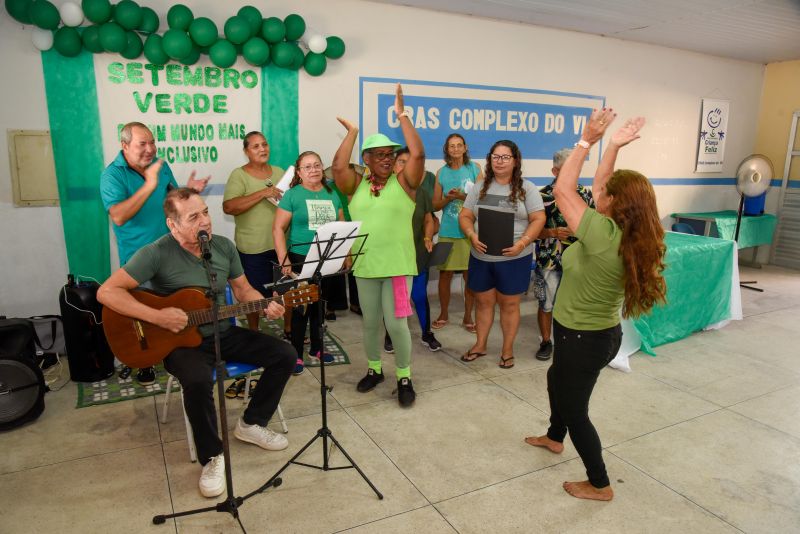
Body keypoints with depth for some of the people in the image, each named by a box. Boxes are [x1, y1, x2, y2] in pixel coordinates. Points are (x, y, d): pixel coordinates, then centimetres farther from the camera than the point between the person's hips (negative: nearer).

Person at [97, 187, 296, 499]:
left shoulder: (224, 246, -1)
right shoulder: (158, 253, -18)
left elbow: (243, 290, 8)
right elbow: (107, 292, -21)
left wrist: (265, 306, -12)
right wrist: (157, 316, -28)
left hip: (224, 334, 6)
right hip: (182, 341, -5)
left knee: (285, 355, -4)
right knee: (198, 380, -37)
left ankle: (251, 424, 14)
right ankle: (212, 457, -11)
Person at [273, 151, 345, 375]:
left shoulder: (332, 194, 8)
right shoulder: (292, 194, -5)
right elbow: (278, 229, -8)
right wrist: (284, 259, -16)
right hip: (301, 259, -4)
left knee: (320, 304, 15)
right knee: (302, 306, 2)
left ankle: (317, 347, 30)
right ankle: (296, 354, 14)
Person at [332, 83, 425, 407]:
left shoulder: (404, 182, -2)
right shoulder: (356, 185, 4)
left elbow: (418, 154, -15)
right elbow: (338, 166, -12)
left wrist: (402, 116, -12)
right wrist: (352, 132, -4)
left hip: (398, 264, -3)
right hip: (365, 265, 3)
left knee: (396, 322, -1)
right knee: (370, 321, 15)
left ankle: (404, 377, 16)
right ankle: (374, 369, 35)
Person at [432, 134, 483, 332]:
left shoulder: (475, 168, 2)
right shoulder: (441, 173, 6)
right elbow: (436, 205, 7)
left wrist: (462, 196, -18)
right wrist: (448, 198, -13)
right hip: (447, 232, 1)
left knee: (470, 275, 5)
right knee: (445, 274, 6)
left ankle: (467, 317, 19)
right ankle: (443, 314, 24)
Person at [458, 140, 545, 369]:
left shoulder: (527, 188, -1)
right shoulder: (480, 188, 7)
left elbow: (538, 219, -6)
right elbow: (465, 216, 4)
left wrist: (522, 243, -20)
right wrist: (472, 236, -15)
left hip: (514, 258, -3)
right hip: (481, 257, 3)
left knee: (509, 304, 8)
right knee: (483, 301, 14)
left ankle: (508, 349, 22)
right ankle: (480, 345, 29)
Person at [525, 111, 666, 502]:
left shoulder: (604, 234, -30)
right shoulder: (629, 234, -6)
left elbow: (562, 190, -23)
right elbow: (599, 187, 5)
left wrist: (587, 141, -18)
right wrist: (613, 147, 2)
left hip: (583, 338, -9)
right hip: (598, 333, 9)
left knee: (574, 409, 11)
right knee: (556, 379, 32)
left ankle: (599, 485, 29)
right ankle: (554, 438, 55)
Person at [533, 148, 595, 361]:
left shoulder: (584, 193, 4)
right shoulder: (542, 196, -7)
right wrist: (553, 233, -23)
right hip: (549, 261, -2)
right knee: (546, 304, 7)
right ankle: (546, 342, 25)